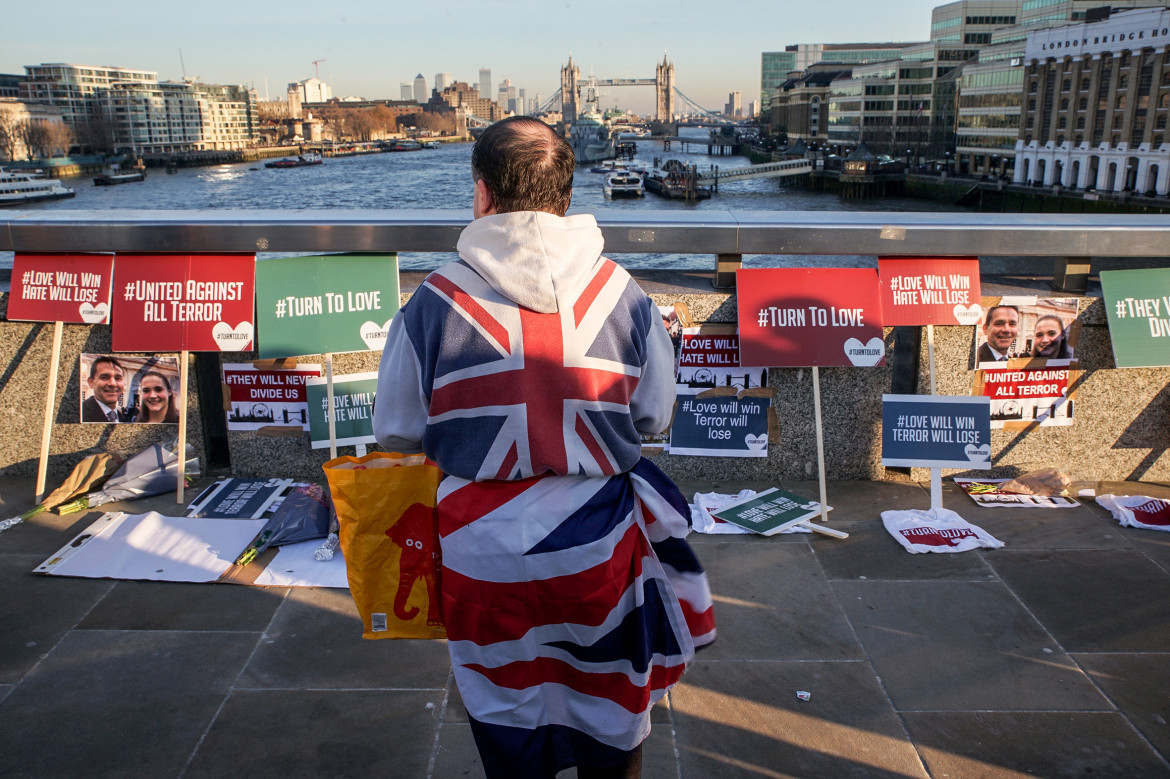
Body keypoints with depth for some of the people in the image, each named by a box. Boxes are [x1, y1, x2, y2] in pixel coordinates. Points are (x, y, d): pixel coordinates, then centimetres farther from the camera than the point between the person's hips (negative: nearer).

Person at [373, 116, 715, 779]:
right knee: (610, 725, 25)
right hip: (599, 548, 1)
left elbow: (395, 432, -3)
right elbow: (654, 417, 1)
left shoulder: (435, 301, -13)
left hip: (487, 556, 0)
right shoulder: (623, 295, -10)